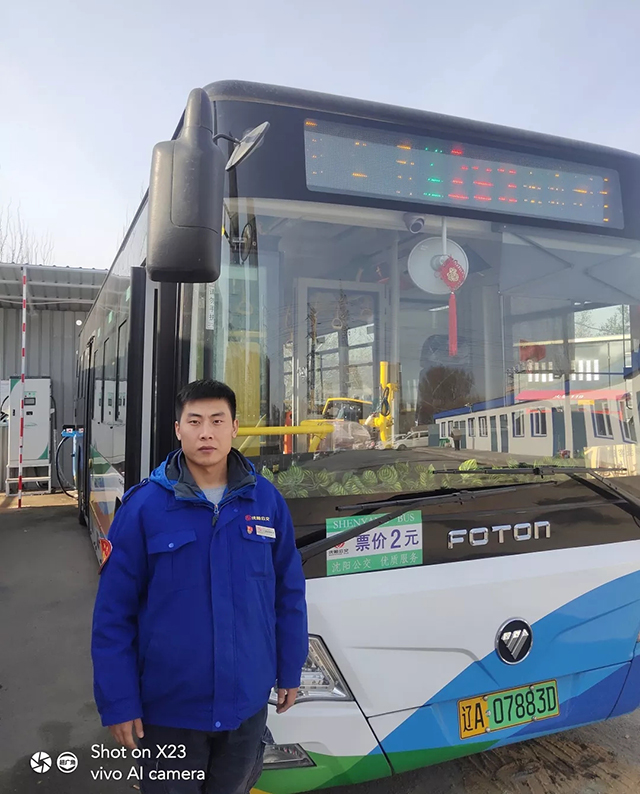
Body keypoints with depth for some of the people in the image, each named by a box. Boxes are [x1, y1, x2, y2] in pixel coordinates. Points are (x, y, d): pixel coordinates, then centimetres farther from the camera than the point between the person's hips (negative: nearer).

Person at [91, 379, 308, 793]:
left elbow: (289, 593, 1)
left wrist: (290, 671, 6)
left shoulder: (266, 499, -7)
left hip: (247, 701, 3)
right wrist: (118, 702, -8)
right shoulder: (144, 506, -14)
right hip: (168, 707, -2)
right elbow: (114, 611, -10)